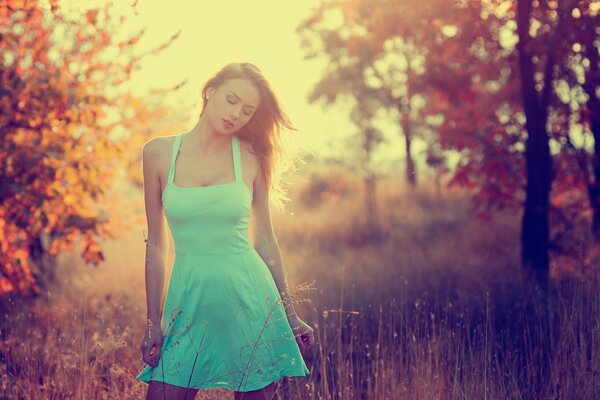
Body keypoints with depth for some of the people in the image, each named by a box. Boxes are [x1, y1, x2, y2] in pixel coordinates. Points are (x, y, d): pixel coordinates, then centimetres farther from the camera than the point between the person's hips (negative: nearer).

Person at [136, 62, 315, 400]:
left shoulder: (251, 158, 1)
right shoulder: (159, 153, 1)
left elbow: (265, 239, 8)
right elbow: (156, 243, 5)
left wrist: (290, 314, 9)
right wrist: (154, 322, 5)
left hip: (250, 299, 0)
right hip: (189, 300, 0)